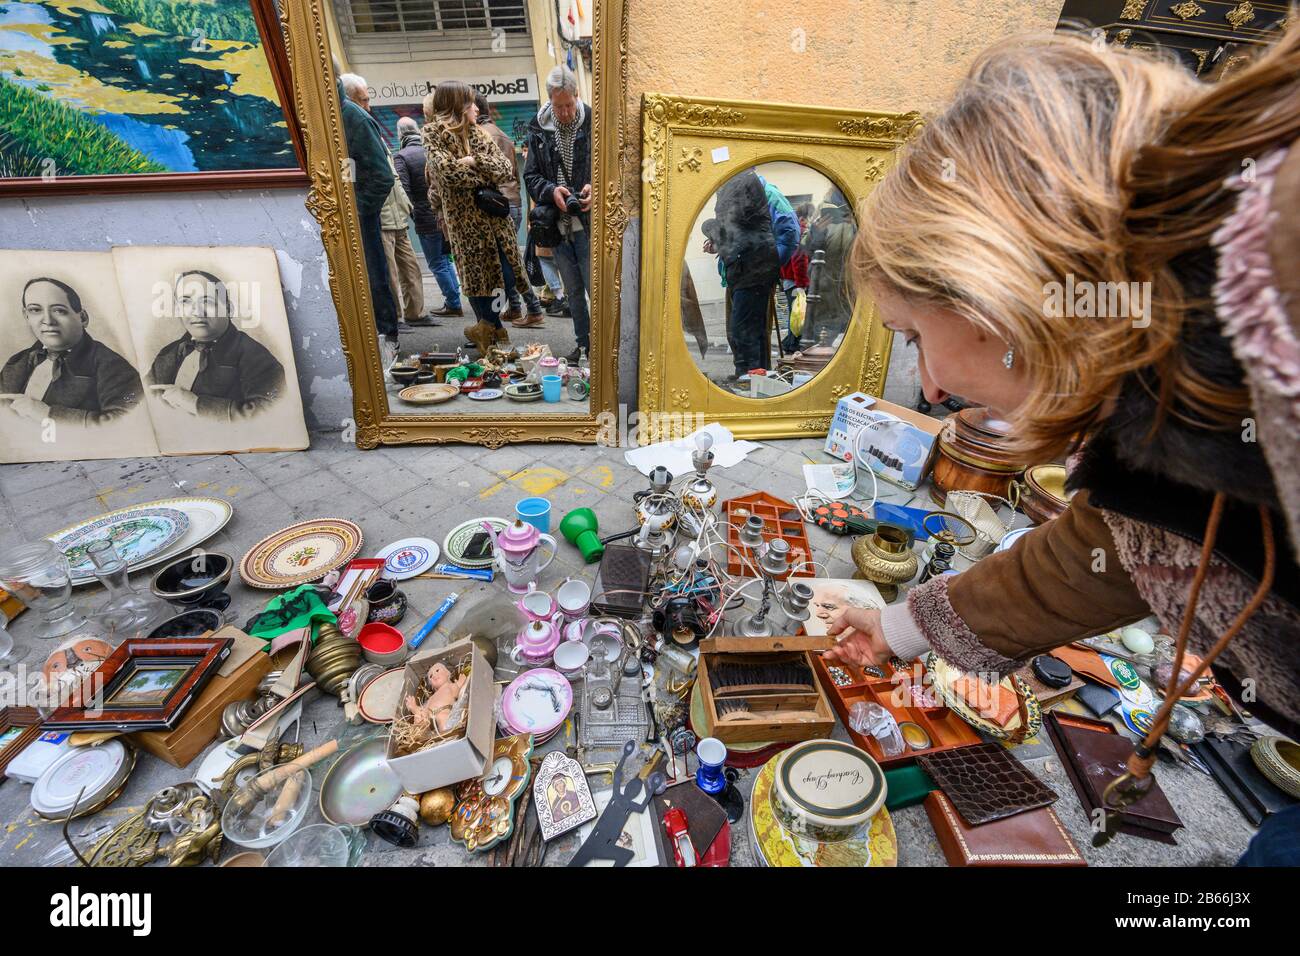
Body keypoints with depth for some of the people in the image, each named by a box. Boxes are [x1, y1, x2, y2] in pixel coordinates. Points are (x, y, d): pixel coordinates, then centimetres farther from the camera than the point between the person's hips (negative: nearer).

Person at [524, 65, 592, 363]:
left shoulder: (592, 123, -3)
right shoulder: (539, 129, 5)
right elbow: (531, 176, 8)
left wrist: (595, 188, -18)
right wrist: (551, 190, -12)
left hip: (587, 223, -3)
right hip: (556, 224, 4)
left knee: (595, 288, -6)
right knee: (573, 291, 12)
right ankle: (583, 343, 24)